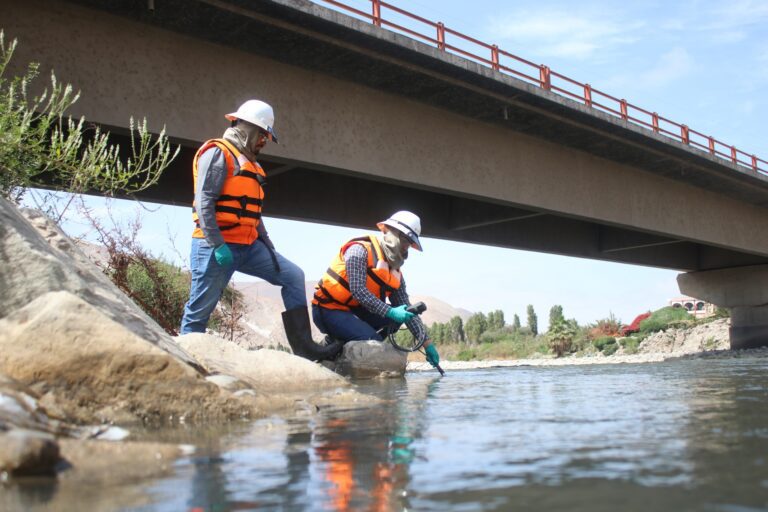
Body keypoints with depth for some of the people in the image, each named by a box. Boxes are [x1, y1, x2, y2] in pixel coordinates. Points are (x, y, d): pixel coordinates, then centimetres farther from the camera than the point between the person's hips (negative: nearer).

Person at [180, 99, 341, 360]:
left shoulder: (249, 163, 22)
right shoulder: (218, 153, -7)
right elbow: (203, 202, -17)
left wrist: (270, 248, 19)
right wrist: (218, 245, -22)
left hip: (249, 246, 9)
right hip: (217, 246, -9)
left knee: (293, 275, 3)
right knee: (200, 310, -4)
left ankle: (303, 346, 2)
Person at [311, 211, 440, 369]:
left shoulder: (396, 273, 7)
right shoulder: (360, 250, -16)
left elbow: (407, 310, 5)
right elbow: (357, 291, -27)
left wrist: (427, 343, -2)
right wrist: (390, 311, -31)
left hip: (354, 312, 9)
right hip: (329, 310, -9)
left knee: (398, 315, -6)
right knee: (375, 341, -24)